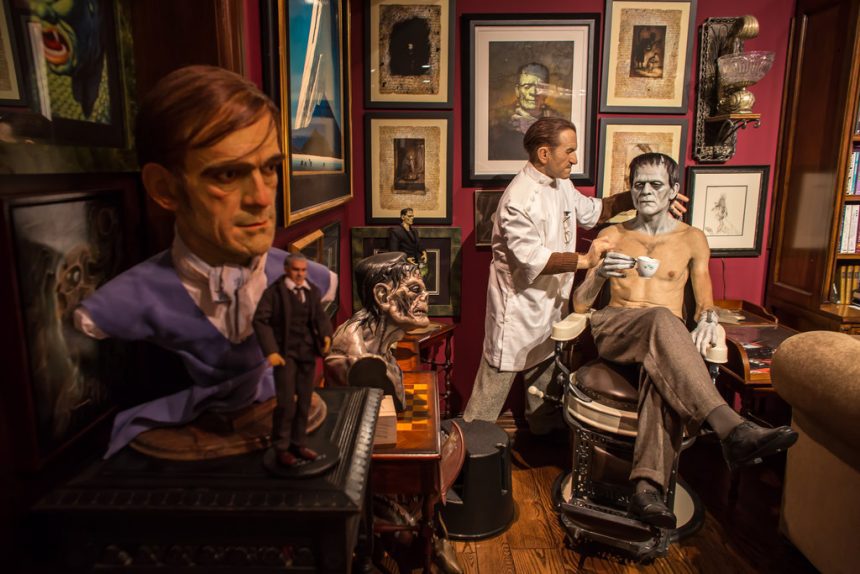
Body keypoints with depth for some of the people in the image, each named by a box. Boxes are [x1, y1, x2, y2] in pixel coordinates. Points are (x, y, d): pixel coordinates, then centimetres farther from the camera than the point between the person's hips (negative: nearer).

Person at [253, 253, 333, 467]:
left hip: (307, 352, 5)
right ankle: (281, 449, 10)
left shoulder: (312, 291, 5)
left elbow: (320, 317, 7)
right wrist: (270, 351, -21)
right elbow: (260, 320, -13)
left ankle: (299, 444, 25)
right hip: (285, 352, -5)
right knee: (286, 403, -6)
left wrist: (326, 335, -14)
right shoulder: (274, 291, -9)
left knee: (304, 401, 11)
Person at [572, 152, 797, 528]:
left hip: (665, 341, 1)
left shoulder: (692, 239, 17)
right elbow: (579, 305, 7)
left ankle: (648, 486, -51)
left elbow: (705, 302, 13)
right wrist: (599, 275, -16)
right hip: (613, 331, -1)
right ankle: (733, 430, -51)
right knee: (662, 319, -37)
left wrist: (707, 318, -13)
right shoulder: (611, 237, 14)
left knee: (666, 372, -39)